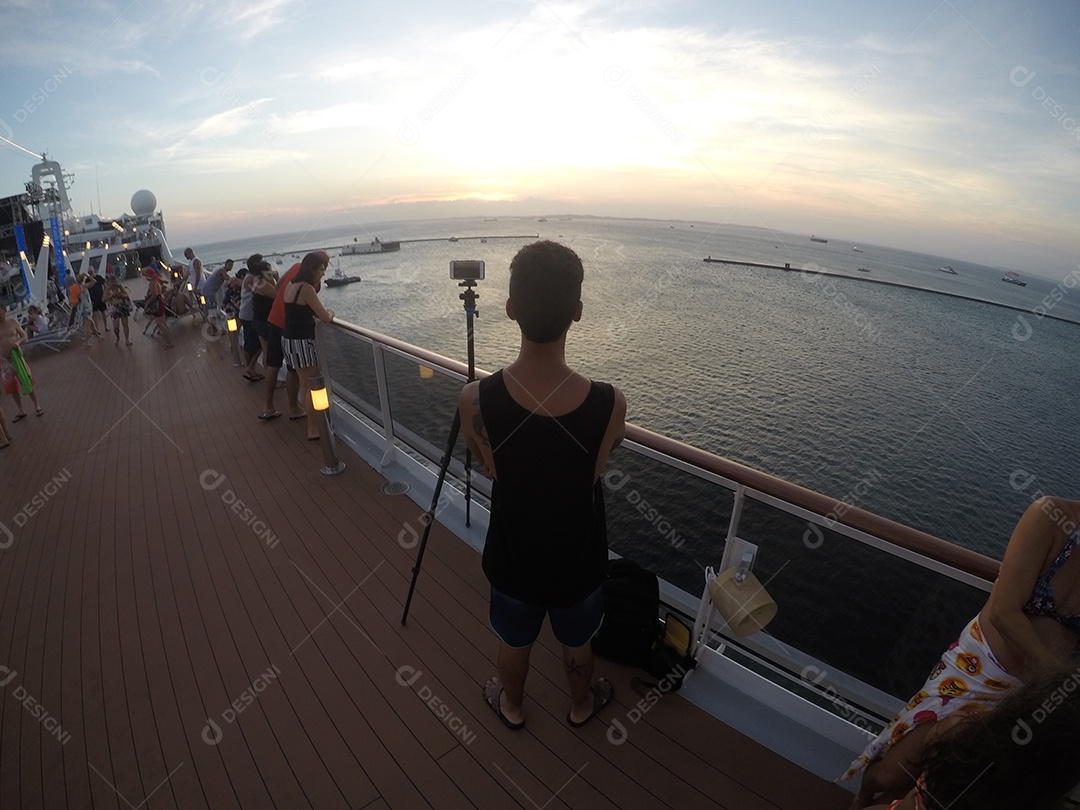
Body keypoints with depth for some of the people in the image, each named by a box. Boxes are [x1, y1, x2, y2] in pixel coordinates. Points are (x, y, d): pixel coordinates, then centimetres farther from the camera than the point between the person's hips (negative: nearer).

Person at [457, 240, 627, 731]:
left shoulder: (474, 400, -29)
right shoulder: (610, 403, -29)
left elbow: (488, 468, -8)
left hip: (512, 555, 0)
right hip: (578, 558, 0)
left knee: (514, 639, 31)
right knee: (576, 641, 31)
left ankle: (511, 705, 59)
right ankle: (582, 703, 60)